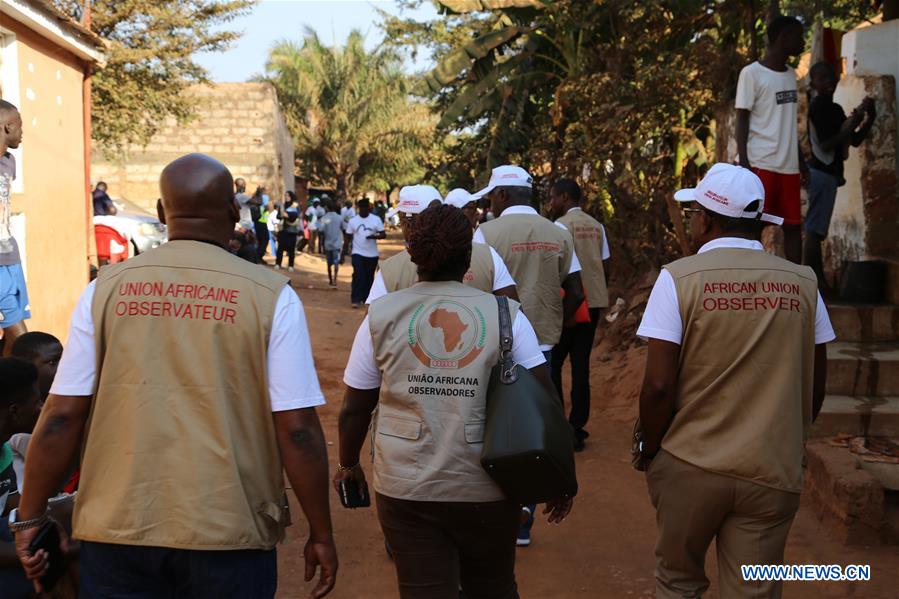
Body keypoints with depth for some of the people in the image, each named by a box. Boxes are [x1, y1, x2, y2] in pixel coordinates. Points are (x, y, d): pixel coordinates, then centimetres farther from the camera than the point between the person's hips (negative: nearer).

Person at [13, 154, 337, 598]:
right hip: (229, 535, -1)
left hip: (118, 532, 2)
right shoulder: (270, 296, -8)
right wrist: (320, 534, 1)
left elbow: (62, 417, -2)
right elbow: (296, 430, -9)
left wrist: (29, 518, 9)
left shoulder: (107, 288, -2)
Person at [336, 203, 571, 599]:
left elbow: (354, 409, 3)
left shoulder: (381, 316, -2)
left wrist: (348, 465, 19)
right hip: (489, 489, 1)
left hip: (407, 491, 0)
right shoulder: (506, 315, -3)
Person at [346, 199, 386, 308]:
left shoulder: (376, 219, 1)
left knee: (369, 277, 9)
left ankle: (366, 299, 21)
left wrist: (375, 236, -22)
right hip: (358, 253, -1)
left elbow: (383, 234, -2)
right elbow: (349, 237, 7)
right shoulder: (352, 221, 3)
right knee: (358, 275, -13)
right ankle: (355, 299, -9)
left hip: (372, 254, 1)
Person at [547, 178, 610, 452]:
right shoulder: (596, 226, 11)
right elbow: (605, 266, 11)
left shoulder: (562, 225, -9)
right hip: (594, 302, 6)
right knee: (581, 364, 9)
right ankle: (577, 427, 10)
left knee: (552, 363, 1)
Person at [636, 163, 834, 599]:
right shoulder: (802, 283, 0)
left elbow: (659, 386, -13)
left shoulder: (680, 278, -10)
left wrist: (649, 449, 3)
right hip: (773, 471, 2)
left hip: (690, 465, -2)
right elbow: (814, 387, 5)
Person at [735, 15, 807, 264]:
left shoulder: (791, 75, 16)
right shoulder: (751, 73, -5)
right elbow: (742, 120, -7)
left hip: (789, 165, 7)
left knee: (793, 225, 6)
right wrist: (744, 163, -14)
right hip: (762, 164, -7)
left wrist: (801, 160, 17)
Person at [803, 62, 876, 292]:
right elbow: (826, 144, -21)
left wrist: (869, 118, 3)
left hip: (828, 172, 10)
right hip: (822, 173, -10)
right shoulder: (819, 106, -13)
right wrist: (853, 123, -20)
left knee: (817, 230, 12)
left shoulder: (834, 108, 16)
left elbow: (855, 141, 17)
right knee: (814, 230, -11)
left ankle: (819, 281, 17)